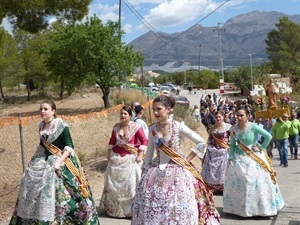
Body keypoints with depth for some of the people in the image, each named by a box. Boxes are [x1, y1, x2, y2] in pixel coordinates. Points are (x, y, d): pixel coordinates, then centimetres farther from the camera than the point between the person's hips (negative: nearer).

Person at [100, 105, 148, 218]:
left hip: (130, 158, -5)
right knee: (114, 182, 12)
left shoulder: (135, 127, -11)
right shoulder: (116, 126, 4)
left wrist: (140, 155, -16)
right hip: (116, 157, 5)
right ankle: (113, 207, 29)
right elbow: (112, 141, 15)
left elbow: (144, 141, -13)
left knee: (131, 183, -3)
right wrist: (109, 153, 13)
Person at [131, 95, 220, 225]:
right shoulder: (152, 129, 3)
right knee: (151, 206, 6)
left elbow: (201, 143, -6)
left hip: (176, 171, -4)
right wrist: (144, 172, 11)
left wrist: (187, 159, -6)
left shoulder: (179, 127, -9)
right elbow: (149, 153, 11)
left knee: (176, 207, -2)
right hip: (156, 172, 4)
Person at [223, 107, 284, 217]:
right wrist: (231, 158, -6)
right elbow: (232, 145, 1)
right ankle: (238, 207, 21)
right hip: (239, 158, 3)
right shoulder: (233, 129, -7)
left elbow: (268, 136, -13)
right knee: (236, 182, 5)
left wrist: (261, 148, -8)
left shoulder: (253, 127, -17)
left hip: (255, 158, -3)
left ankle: (261, 207, 19)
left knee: (258, 182, 2)